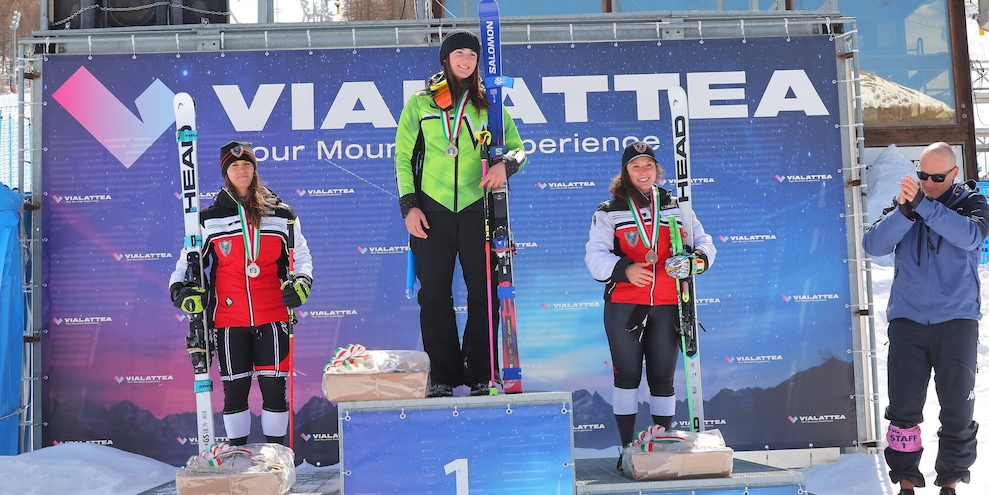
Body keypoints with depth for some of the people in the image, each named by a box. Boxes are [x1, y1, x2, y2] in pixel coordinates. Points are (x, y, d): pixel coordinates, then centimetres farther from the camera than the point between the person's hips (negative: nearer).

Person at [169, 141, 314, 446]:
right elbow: (190, 259, 8)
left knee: (274, 387, 2)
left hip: (272, 316, 0)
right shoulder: (209, 218, 4)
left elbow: (301, 256, 9)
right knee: (235, 389, 7)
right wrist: (180, 289, -9)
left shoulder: (281, 215, 5)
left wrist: (301, 281, -9)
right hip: (229, 318, 0)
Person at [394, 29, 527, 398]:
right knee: (434, 295, 1)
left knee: (484, 293, 0)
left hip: (476, 208, 0)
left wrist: (505, 164, -13)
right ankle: (442, 377, 9)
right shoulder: (419, 104, 11)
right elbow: (402, 157, 9)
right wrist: (408, 206, -1)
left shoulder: (489, 105, 12)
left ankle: (481, 375, 9)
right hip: (432, 210, 0)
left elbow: (518, 148, 11)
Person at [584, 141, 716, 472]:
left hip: (667, 306, 2)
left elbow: (703, 243, 10)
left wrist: (695, 259, -14)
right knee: (627, 375, 2)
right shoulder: (609, 212, 4)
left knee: (663, 377, 7)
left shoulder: (676, 208, 12)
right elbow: (595, 255, -4)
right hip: (624, 305, -2)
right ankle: (628, 449, 12)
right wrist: (625, 269, -22)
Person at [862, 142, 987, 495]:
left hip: (957, 321, -1)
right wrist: (904, 211, -22)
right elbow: (873, 245, -7)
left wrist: (923, 205, -27)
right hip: (907, 321, 1)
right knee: (904, 409, 2)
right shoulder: (903, 203, 8)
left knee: (958, 410, 2)